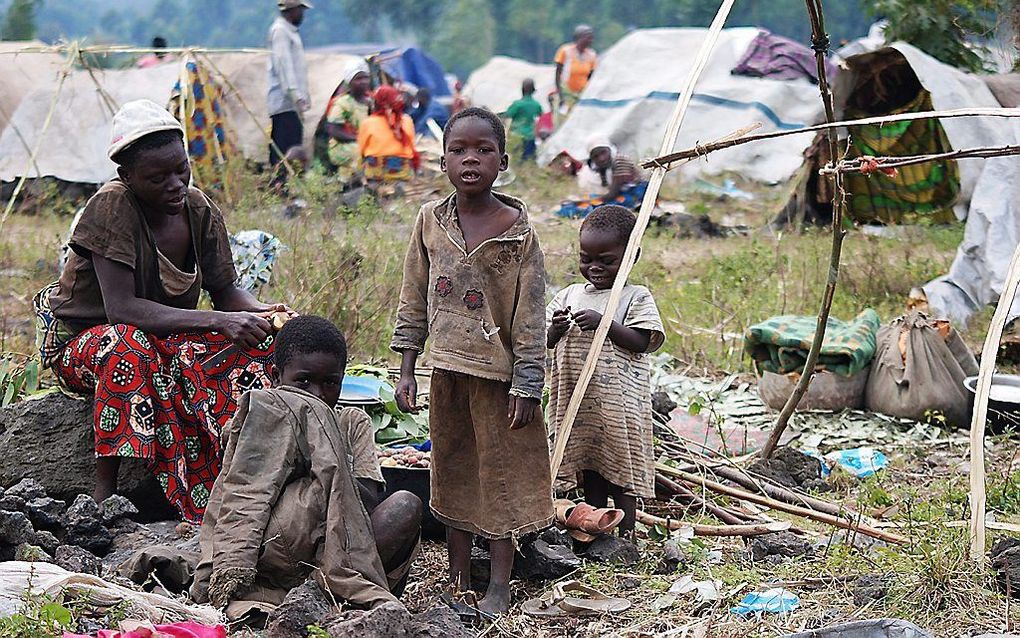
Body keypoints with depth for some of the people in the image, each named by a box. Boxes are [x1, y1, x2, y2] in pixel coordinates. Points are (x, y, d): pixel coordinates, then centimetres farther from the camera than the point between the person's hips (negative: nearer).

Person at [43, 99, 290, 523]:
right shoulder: (112, 208, -22)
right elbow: (121, 308, -31)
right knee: (128, 346, -40)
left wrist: (260, 311, -21)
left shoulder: (199, 210, -4)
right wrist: (218, 321, -38)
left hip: (167, 341, 5)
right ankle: (104, 495, -39)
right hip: (81, 342, -5)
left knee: (258, 340, -19)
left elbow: (225, 292, 3)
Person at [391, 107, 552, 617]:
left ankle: (499, 585, 14)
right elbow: (413, 301, 6)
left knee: (501, 475, 4)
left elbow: (530, 315, -8)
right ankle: (458, 576, 24)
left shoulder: (517, 230, -9)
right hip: (447, 369, 4)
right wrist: (406, 371, 4)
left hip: (497, 371, -4)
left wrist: (527, 384, -10)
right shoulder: (431, 220, 1)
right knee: (451, 473, 12)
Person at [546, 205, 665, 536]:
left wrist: (604, 323, -24)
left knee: (621, 466, 2)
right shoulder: (570, 295, 10)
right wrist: (556, 329, -12)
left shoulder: (636, 298, -4)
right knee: (589, 466, 13)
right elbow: (549, 343, 10)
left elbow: (640, 342, -14)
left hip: (619, 401, -5)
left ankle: (625, 535, 10)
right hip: (579, 398, 5)